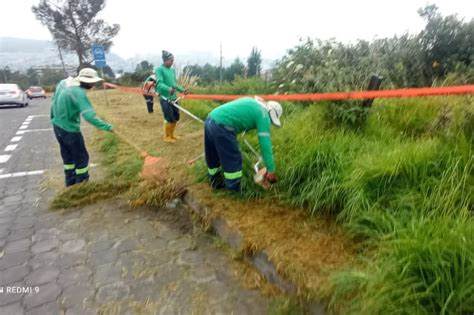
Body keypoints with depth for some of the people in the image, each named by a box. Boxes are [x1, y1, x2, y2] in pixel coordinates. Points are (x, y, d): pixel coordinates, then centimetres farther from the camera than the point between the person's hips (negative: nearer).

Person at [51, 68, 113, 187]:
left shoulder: (63, 82, -1)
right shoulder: (79, 93, -26)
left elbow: (54, 100, 12)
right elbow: (89, 116, -37)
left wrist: (54, 118, 24)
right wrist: (107, 126, -37)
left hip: (57, 126, 9)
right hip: (70, 130, -9)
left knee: (68, 156, 22)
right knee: (81, 158, 8)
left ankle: (71, 183, 37)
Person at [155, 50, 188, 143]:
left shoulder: (172, 70, 13)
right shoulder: (159, 69, -9)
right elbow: (159, 83, -20)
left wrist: (182, 90, 8)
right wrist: (169, 89, -37)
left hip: (173, 97, 7)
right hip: (165, 98, -7)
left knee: (176, 117, 10)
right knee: (169, 118, -6)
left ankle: (171, 135, 28)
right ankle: (167, 137, 12)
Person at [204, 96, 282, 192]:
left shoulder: (250, 102, 24)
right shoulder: (263, 115, 0)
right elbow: (265, 144, -4)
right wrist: (271, 170, 0)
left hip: (210, 120, 10)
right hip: (222, 126, -9)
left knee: (213, 157, 24)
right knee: (233, 160, 5)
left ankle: (216, 182, 43)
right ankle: (235, 190, 17)